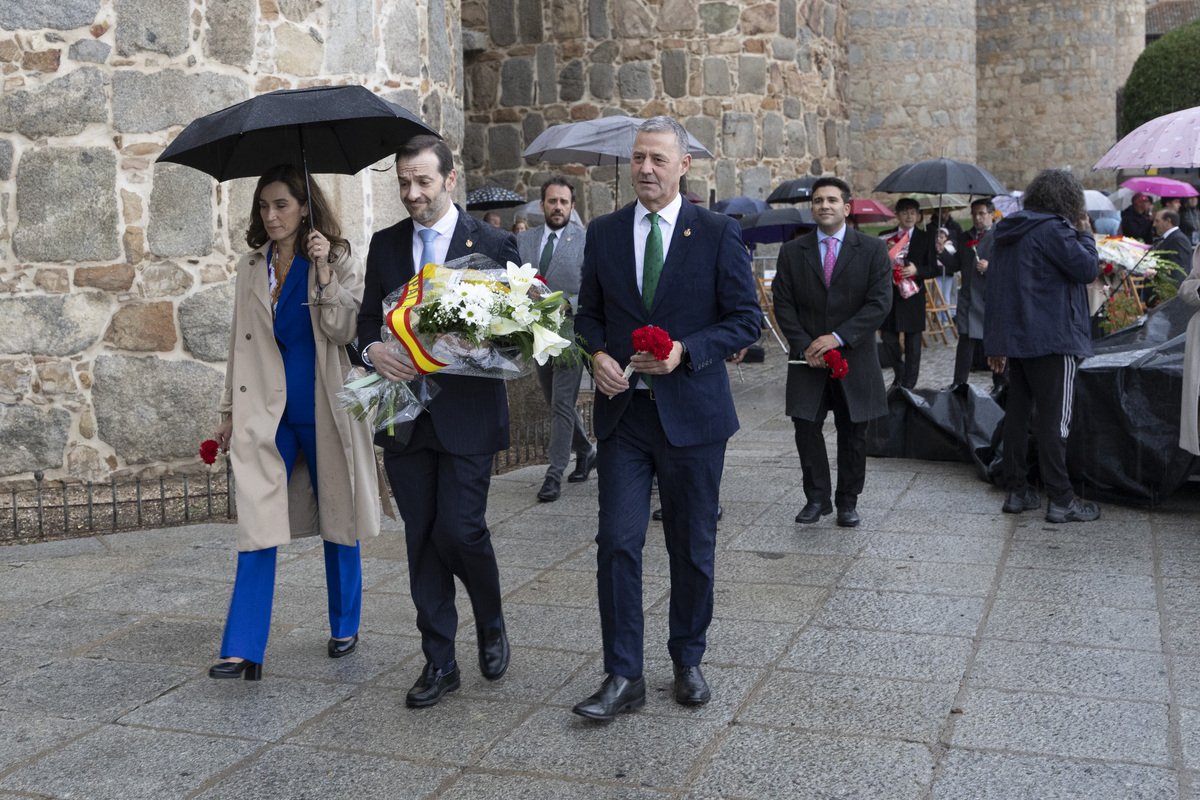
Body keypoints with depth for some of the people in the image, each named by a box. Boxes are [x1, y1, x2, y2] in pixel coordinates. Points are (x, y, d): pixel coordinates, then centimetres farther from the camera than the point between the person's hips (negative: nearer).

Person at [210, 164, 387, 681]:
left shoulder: (340, 262, 0)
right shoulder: (252, 268, 11)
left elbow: (345, 331, -12)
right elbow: (241, 343, 16)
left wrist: (324, 272, -18)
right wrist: (230, 409, 14)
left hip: (323, 411, -2)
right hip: (267, 411, 2)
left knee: (338, 522, 9)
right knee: (258, 527, -5)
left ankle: (344, 628, 27)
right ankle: (243, 652, -4)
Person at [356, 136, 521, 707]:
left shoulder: (493, 244, -2)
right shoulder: (385, 245, 10)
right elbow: (368, 318, 11)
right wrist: (373, 349, -11)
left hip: (467, 413, -4)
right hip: (405, 416, 4)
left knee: (459, 530, -7)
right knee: (420, 538, 7)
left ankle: (491, 628, 23)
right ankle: (439, 662, 19)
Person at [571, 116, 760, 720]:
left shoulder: (718, 233, -3)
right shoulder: (603, 233, 6)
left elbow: (747, 319, -3)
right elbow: (588, 313, 14)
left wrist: (686, 351, -17)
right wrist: (597, 354, -7)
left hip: (691, 414, -1)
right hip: (622, 412, 2)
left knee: (693, 547, 10)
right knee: (617, 543, -4)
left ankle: (688, 662, 28)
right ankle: (623, 676, 6)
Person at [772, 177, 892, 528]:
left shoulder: (873, 250, 0)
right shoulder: (792, 252, 5)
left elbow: (879, 302, -8)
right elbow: (783, 304, 2)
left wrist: (838, 337, -17)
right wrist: (804, 345, -11)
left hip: (854, 358, -1)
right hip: (808, 359, 1)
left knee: (853, 433, 7)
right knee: (806, 428, -1)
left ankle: (848, 501, 20)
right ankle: (816, 498, 13)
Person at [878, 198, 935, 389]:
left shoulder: (926, 238, 5)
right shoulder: (885, 237, 9)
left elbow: (932, 269, 2)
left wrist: (916, 270, -17)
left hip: (913, 296, -1)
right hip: (889, 295, 2)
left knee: (912, 344, 2)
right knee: (888, 339, 3)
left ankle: (909, 385, 10)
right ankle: (900, 373, 29)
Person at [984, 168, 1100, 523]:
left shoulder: (1007, 233, 14)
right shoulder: (1054, 230, -13)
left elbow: (995, 287, 16)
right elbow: (1088, 268, -14)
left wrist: (996, 343, 19)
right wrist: (1084, 234, 3)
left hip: (1015, 338, 8)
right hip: (1053, 340, -8)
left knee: (1017, 413, 11)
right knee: (1054, 418, -4)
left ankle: (1017, 491, 17)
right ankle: (1061, 500, 0)